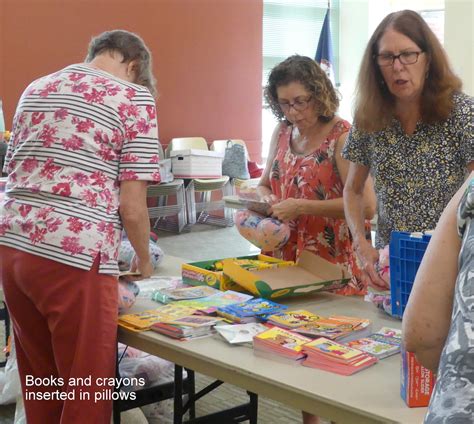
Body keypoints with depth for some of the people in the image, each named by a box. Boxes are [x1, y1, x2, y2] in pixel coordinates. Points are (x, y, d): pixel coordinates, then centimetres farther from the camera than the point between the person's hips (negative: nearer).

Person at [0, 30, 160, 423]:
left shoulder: (36, 89, 18)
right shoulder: (133, 99, -1)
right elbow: (131, 207, -6)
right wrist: (144, 259, 12)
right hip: (73, 257, -7)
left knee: (41, 383, 21)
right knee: (88, 391, 8)